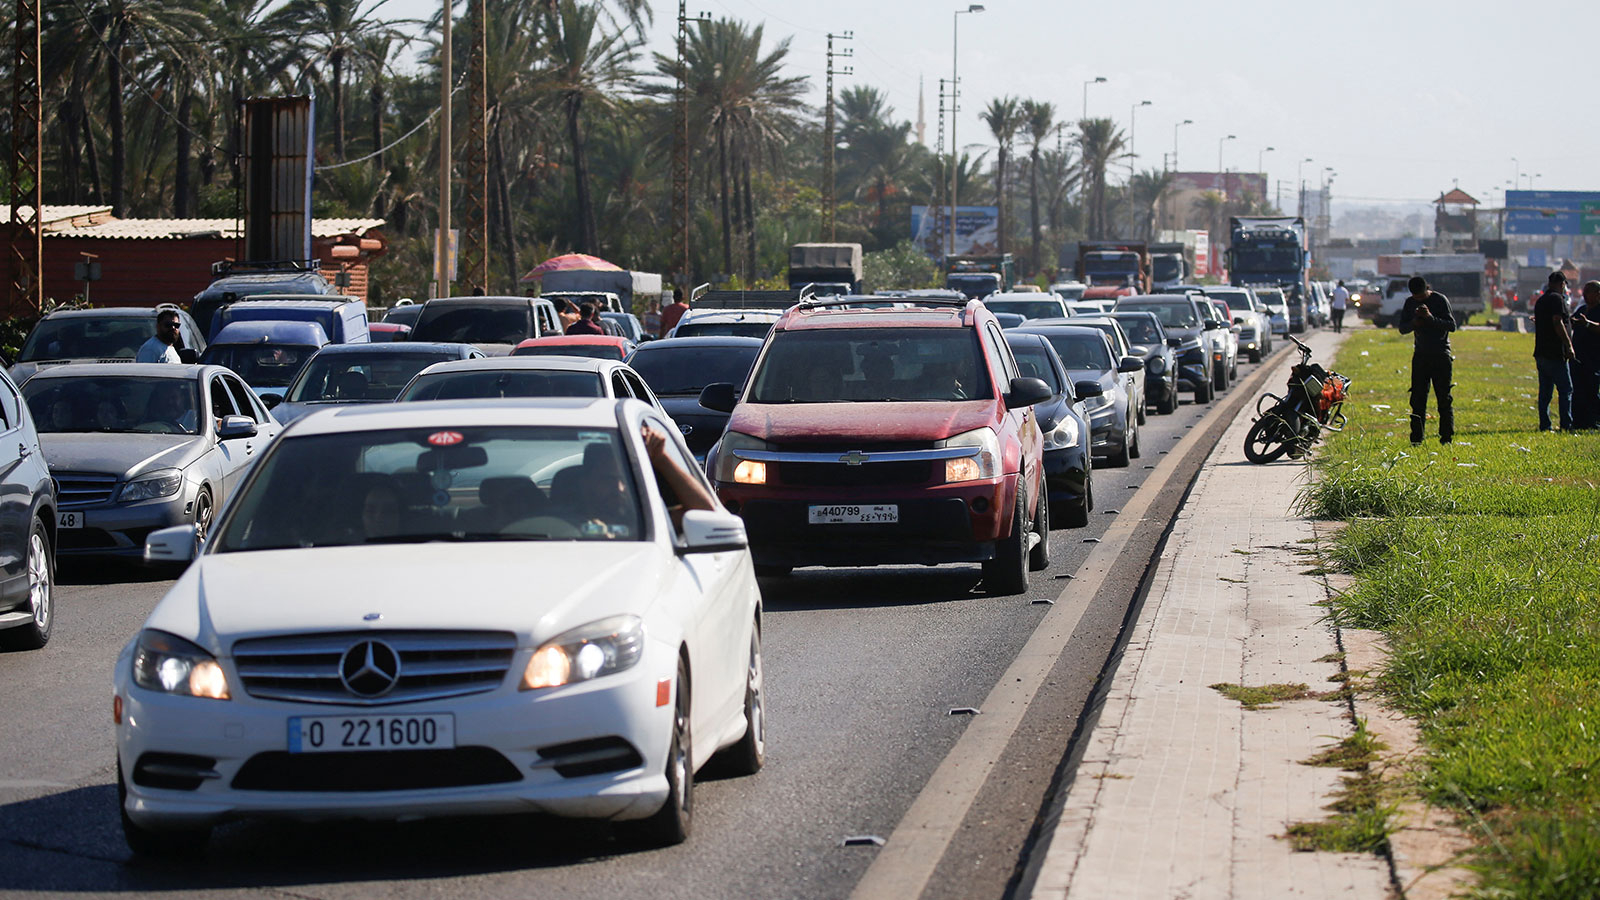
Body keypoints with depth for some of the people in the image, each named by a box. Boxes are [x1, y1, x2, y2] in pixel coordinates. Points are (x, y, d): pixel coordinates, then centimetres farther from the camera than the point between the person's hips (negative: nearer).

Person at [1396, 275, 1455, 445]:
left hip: (1441, 356, -4)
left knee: (1444, 398, -3)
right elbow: (1402, 328, 9)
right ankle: (1416, 439, 1)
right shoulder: (1410, 303, 7)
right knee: (1417, 399, -1)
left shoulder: (1440, 300, -6)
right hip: (1420, 354, 4)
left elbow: (1452, 326, -12)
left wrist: (1431, 318, -24)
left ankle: (1447, 437, 3)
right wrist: (1414, 323, -12)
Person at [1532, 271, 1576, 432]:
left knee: (1545, 391, 9)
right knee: (1565, 390, -5)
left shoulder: (1540, 300, 16)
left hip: (1540, 353, 8)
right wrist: (1569, 346, -19)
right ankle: (1566, 425, -9)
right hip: (1556, 353, -8)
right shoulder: (1557, 298, -10)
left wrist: (1569, 321, 33)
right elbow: (1557, 323, -20)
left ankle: (1544, 425, 8)